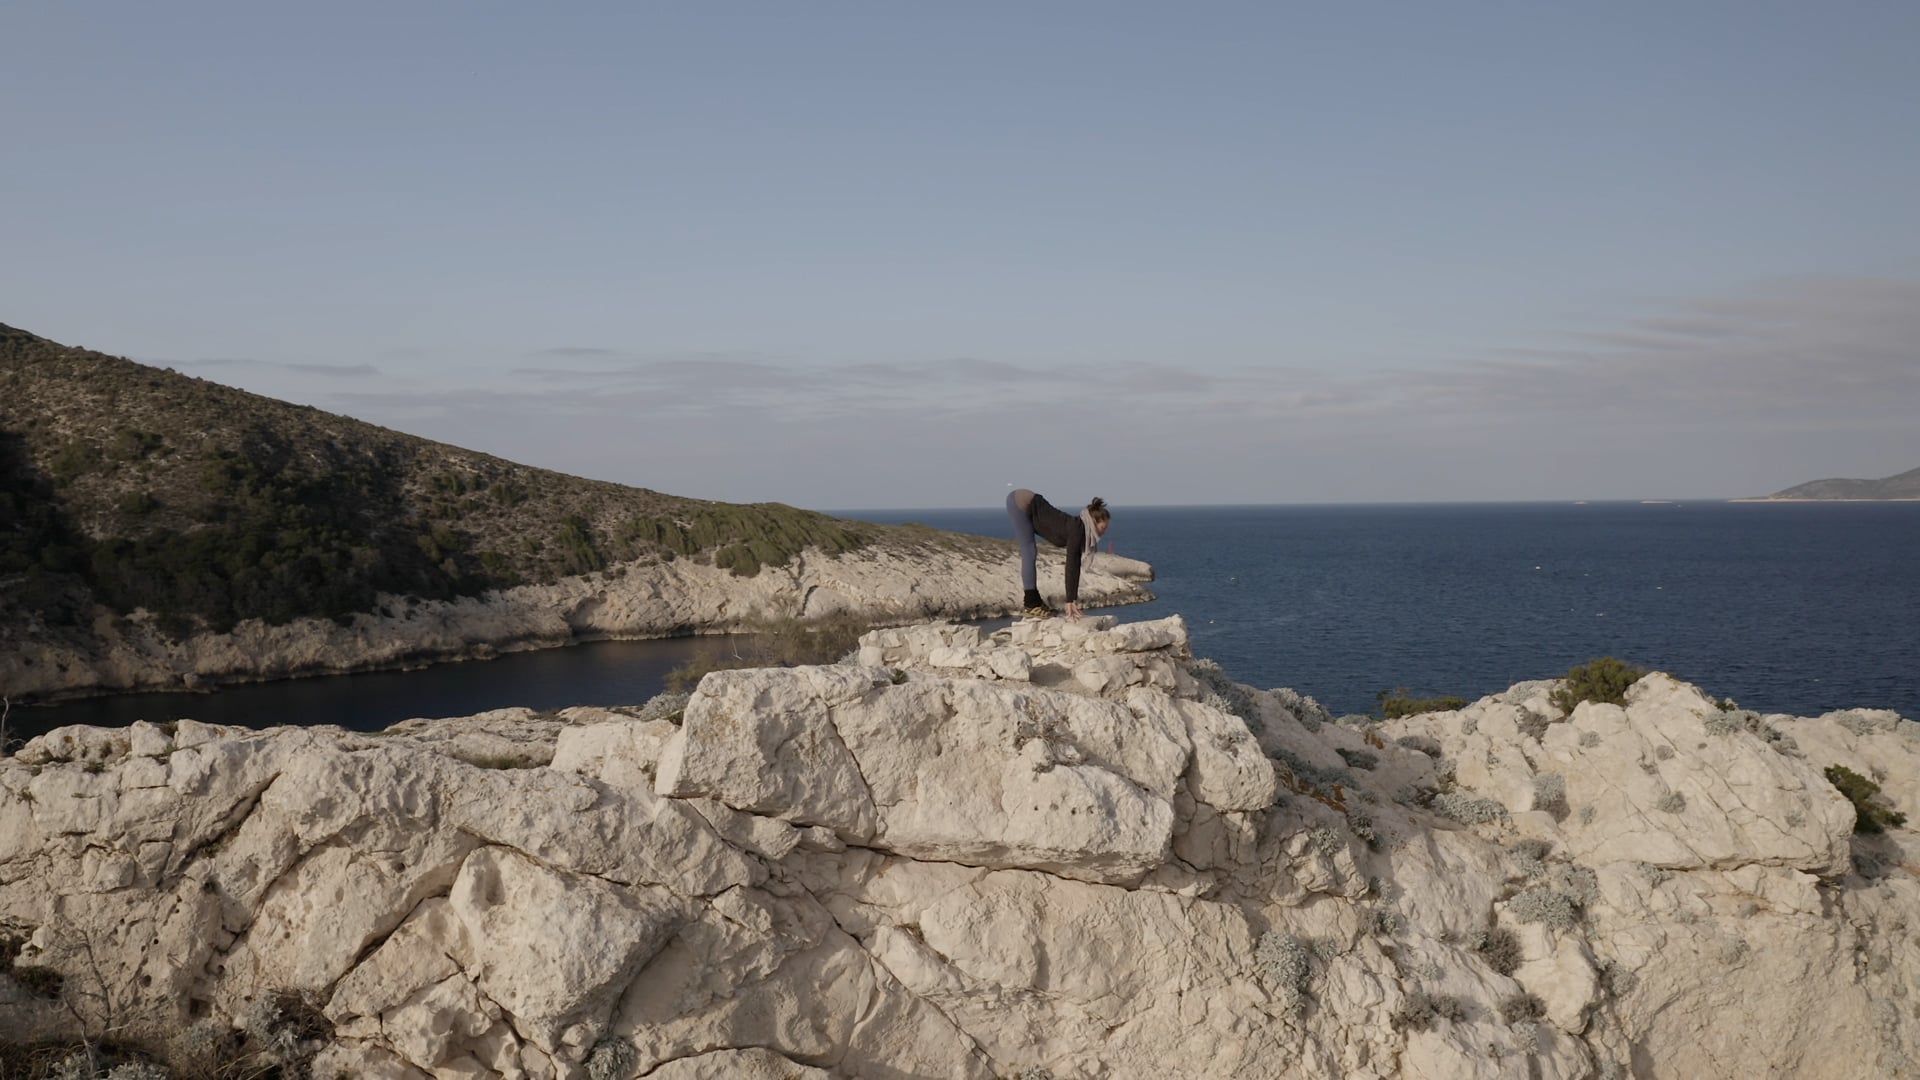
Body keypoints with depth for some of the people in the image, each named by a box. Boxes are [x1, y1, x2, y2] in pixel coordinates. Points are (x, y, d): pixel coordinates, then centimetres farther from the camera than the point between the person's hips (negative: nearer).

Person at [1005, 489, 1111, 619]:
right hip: (1020, 503, -9)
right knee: (1030, 553, -8)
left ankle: (1033, 601, 17)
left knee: (1029, 553, 12)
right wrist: (1069, 601, -23)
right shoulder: (1077, 530, -19)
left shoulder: (1079, 530, 5)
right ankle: (1031, 606, -6)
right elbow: (1070, 566, -23)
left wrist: (1074, 599, 10)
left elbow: (1076, 566, 9)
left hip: (1025, 505, 9)